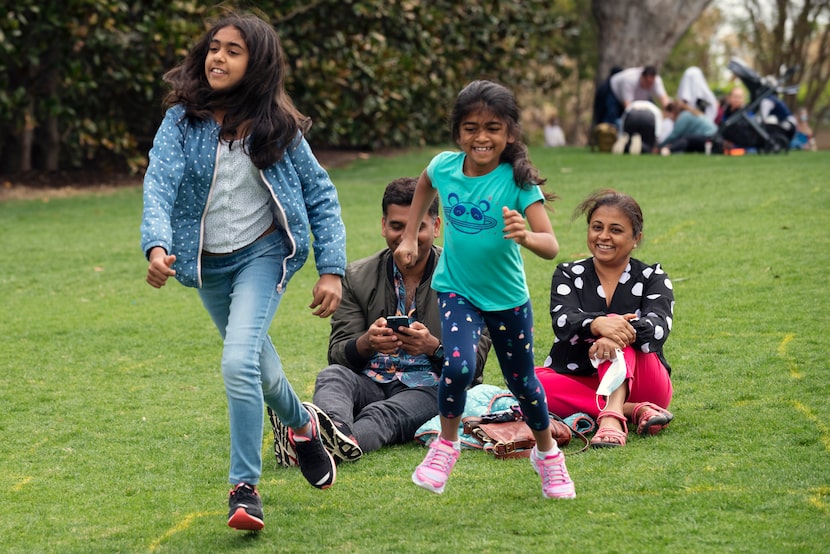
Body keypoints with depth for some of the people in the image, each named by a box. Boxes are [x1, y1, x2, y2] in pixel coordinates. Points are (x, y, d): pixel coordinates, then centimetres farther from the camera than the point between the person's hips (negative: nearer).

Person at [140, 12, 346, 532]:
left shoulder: (278, 127, -7)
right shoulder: (183, 120, -7)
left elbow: (321, 196, 0)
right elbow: (159, 185, -20)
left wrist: (332, 270, -7)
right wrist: (157, 246, -38)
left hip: (263, 254, -3)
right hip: (208, 263, 3)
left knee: (239, 362, -22)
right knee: (258, 365, 21)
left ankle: (245, 488, -14)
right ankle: (302, 424, 51)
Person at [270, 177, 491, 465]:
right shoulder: (357, 277, 12)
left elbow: (475, 361, 1)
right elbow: (337, 353, 6)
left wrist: (434, 347, -20)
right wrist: (366, 343, -18)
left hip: (429, 388, -3)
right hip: (371, 383, 3)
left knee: (384, 413, -37)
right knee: (332, 376, -31)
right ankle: (337, 432, -66)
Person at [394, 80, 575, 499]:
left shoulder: (518, 181, -24)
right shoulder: (444, 167, -13)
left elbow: (551, 247, -33)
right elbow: (424, 186, 14)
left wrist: (525, 236, -53)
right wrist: (410, 237, 13)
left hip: (507, 296, -1)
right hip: (457, 290, 1)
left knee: (521, 381, 14)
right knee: (458, 366, -23)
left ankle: (547, 453, 40)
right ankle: (447, 443, 3)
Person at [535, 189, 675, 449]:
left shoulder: (652, 278, 3)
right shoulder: (568, 274, 6)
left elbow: (659, 327, -18)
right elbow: (563, 321, -15)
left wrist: (621, 335, -42)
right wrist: (598, 324, -40)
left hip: (640, 383, -2)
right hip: (580, 383, 2)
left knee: (616, 331, -29)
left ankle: (612, 417, -55)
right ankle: (634, 411, -32)